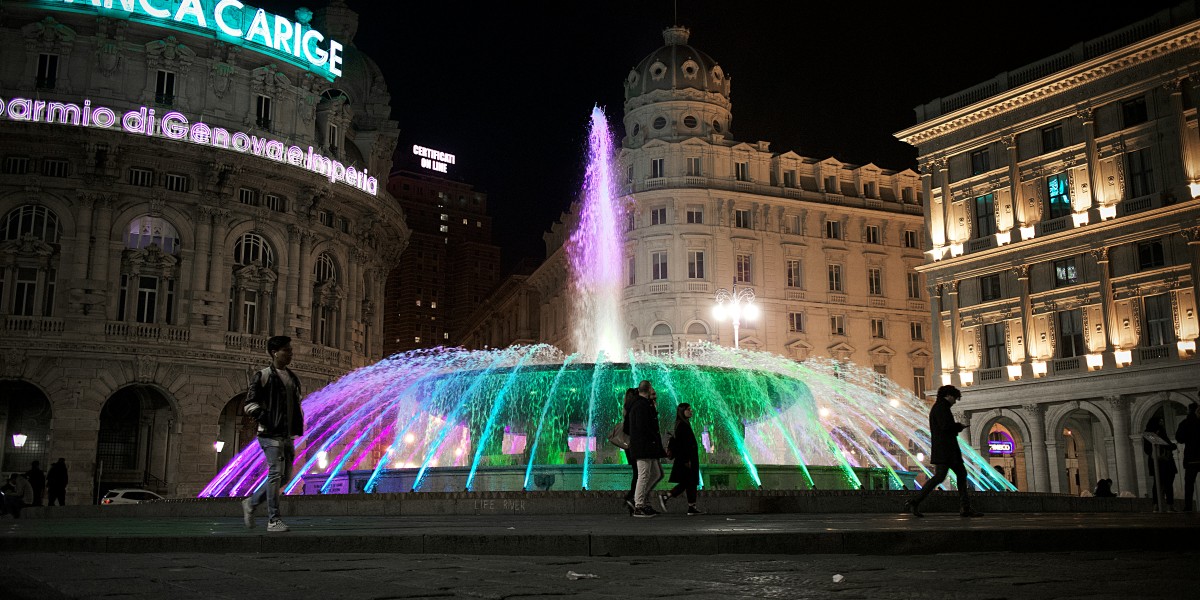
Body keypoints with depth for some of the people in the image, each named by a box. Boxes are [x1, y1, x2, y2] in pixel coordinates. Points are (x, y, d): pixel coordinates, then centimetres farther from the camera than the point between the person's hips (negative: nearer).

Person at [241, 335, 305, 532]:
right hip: (271, 435, -7)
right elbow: (250, 404, -7)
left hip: (287, 435, 7)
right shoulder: (263, 376, -4)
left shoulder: (293, 378, 17)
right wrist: (266, 420, -15)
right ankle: (273, 520, -4)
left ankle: (251, 502, 24)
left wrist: (298, 426, 12)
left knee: (285, 475, 8)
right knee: (276, 473, -10)